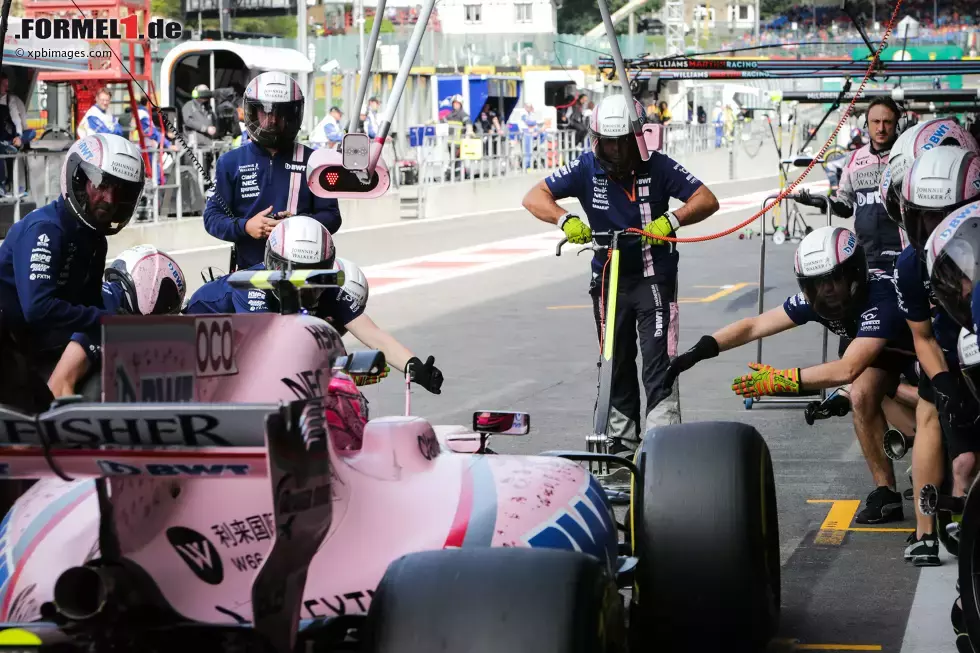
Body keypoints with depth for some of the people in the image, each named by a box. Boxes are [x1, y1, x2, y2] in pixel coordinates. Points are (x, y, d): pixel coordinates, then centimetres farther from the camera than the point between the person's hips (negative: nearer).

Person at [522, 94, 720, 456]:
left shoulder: (658, 167, -12)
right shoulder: (586, 168, -7)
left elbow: (707, 200, -15)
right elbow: (534, 198, -12)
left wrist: (671, 220, -33)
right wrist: (565, 220, -31)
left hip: (654, 277, -3)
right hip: (608, 277, 3)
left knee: (658, 361, -13)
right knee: (616, 365, 11)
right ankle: (622, 441, 22)